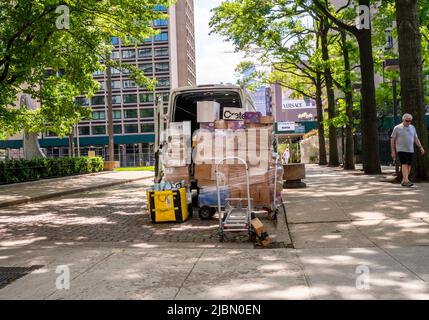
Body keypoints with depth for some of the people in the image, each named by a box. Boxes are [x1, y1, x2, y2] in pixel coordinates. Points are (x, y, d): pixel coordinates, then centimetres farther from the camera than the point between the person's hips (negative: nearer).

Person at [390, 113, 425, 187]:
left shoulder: (412, 127, 13)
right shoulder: (397, 128, -3)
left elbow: (416, 139, 17)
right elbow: (392, 140, -1)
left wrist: (421, 147, 8)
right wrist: (393, 151, -4)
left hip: (410, 150, 5)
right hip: (401, 150, -5)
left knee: (409, 166, 4)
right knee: (404, 165, -15)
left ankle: (403, 181, 13)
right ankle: (406, 181, -22)